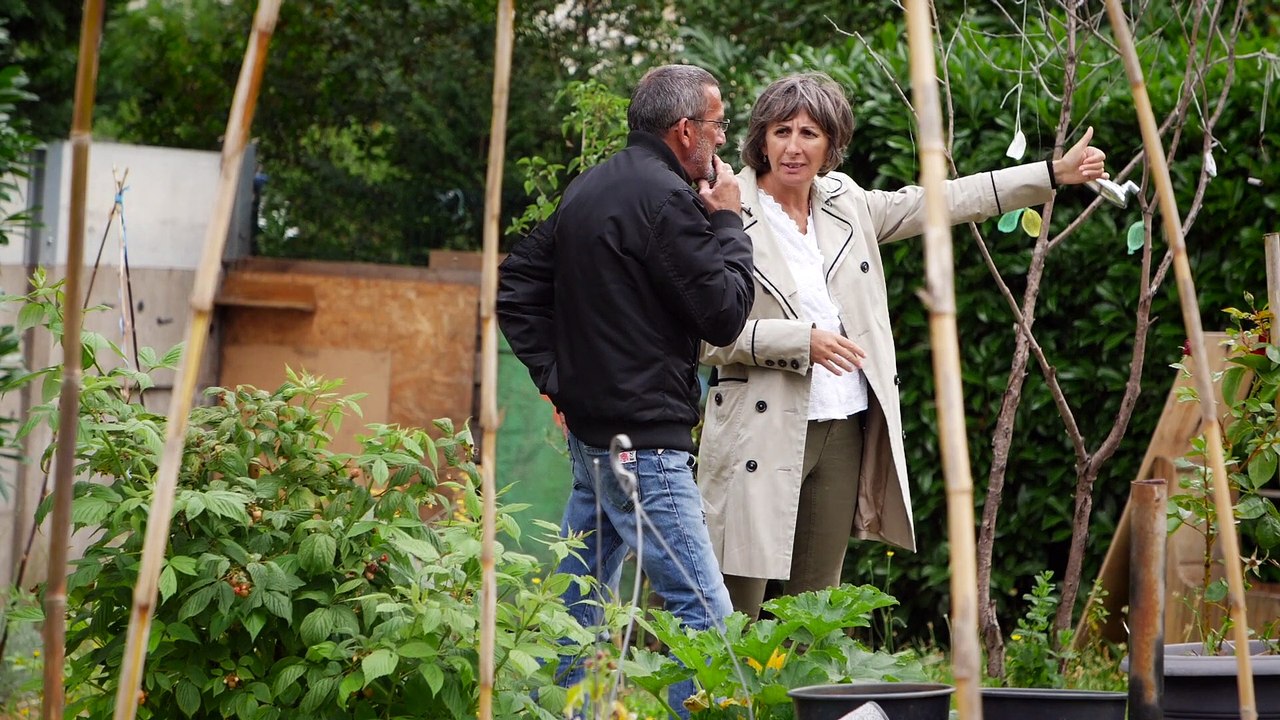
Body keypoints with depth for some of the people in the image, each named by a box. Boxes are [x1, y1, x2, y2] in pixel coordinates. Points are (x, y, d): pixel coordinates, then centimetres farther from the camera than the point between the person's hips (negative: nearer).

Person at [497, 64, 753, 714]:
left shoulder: (586, 190, 14)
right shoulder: (664, 199, -14)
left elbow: (514, 286, 19)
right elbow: (724, 313, -13)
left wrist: (557, 377, 13)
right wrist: (727, 223, -1)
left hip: (589, 434, 10)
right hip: (645, 443, -10)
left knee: (577, 607, 15)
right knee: (705, 617, -11)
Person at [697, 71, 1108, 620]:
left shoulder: (844, 205, 11)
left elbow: (940, 203, 17)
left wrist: (1054, 174, 17)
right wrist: (803, 340, -21)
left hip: (844, 429, 6)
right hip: (764, 428, -6)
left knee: (815, 605, 10)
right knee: (735, 606, -8)